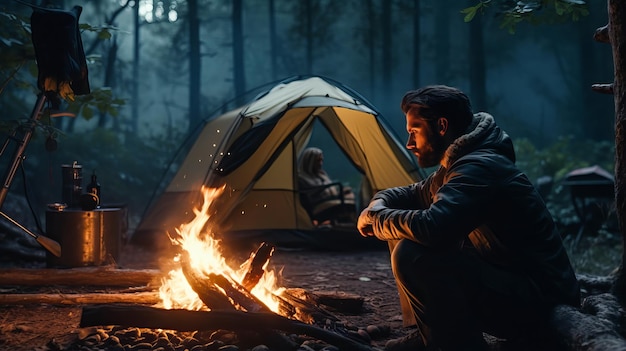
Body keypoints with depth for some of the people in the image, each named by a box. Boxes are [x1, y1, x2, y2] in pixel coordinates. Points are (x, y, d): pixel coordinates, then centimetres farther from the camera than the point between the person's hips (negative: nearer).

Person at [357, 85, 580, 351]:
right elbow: (414, 195, 26)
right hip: (503, 282, 10)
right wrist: (379, 204, 1)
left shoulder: (479, 168, -21)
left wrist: (376, 219, -15)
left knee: (411, 255, -27)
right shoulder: (458, 163, 11)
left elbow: (430, 227, -36)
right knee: (407, 235, 11)